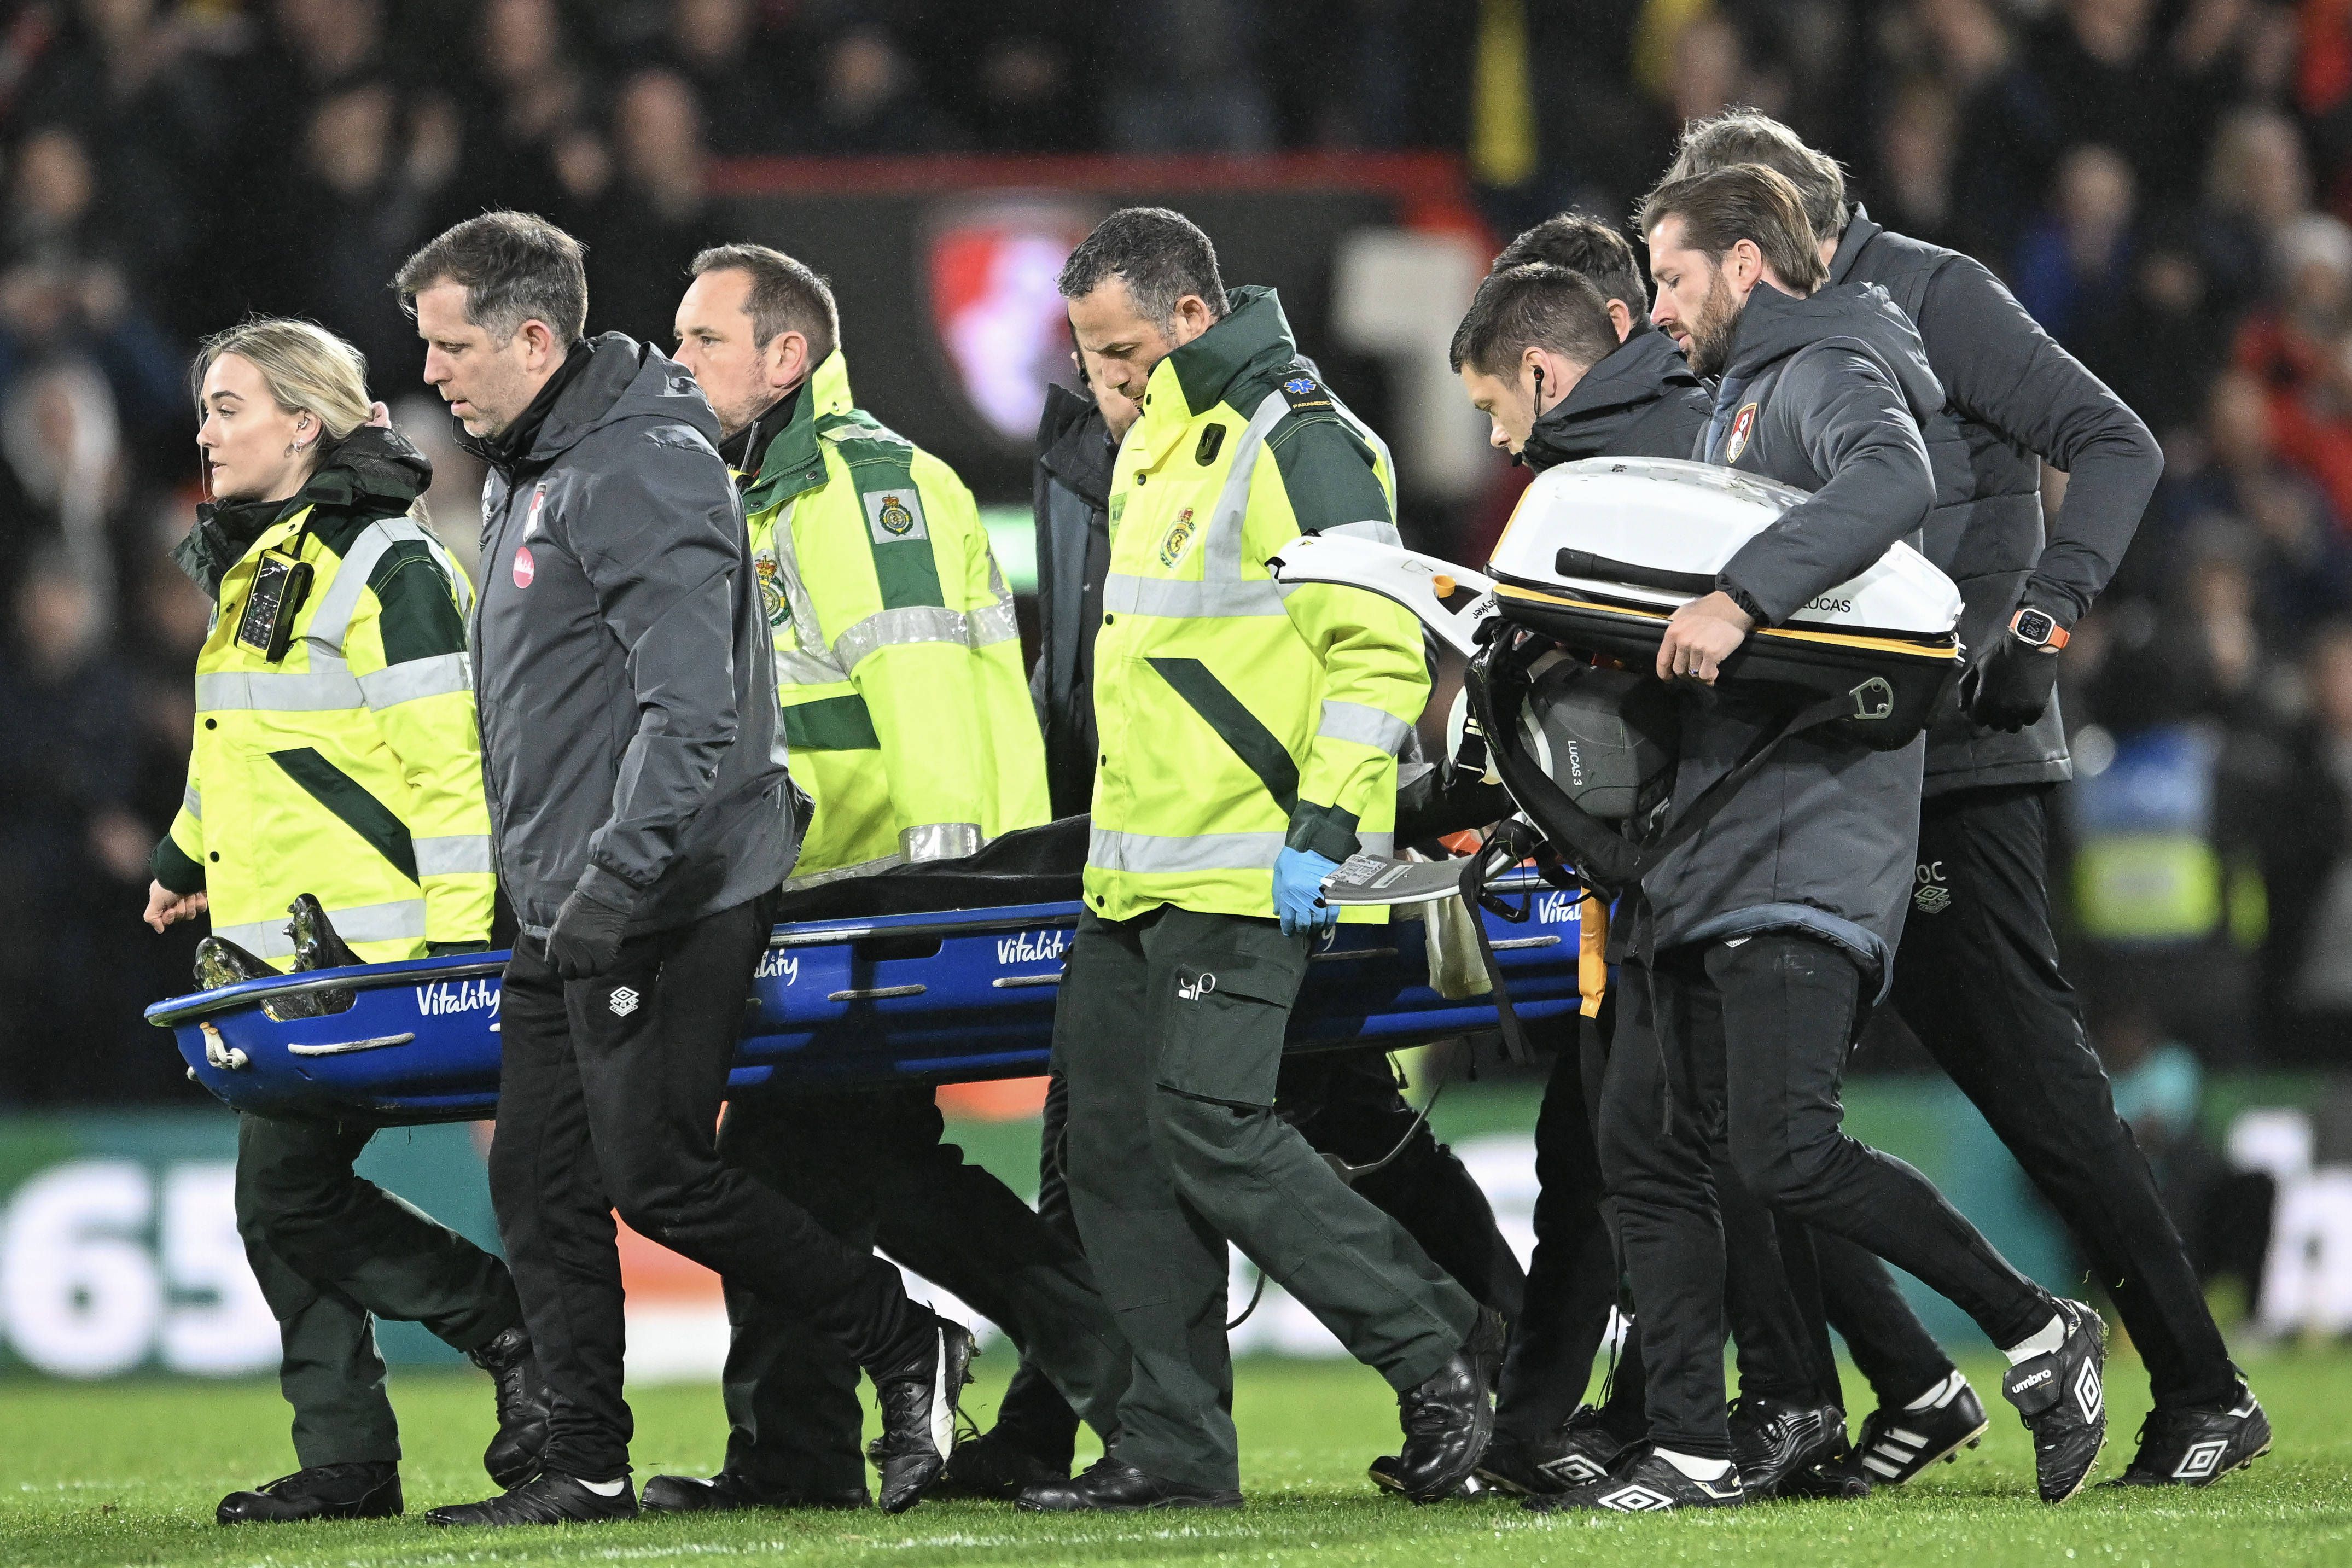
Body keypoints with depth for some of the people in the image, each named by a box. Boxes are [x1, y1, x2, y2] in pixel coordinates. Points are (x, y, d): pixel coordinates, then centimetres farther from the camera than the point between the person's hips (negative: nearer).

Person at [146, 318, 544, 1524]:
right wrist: (188, 859, 39)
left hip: (364, 945, -9)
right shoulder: (251, 567, 16)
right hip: (273, 949, 9)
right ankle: (344, 1462, 7)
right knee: (282, 1204, 4)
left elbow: (451, 758, -17)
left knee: (290, 1189, -13)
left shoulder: (386, 567, -12)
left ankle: (520, 1334, -1)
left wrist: (459, 941, -22)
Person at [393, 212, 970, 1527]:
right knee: (539, 1184, 6)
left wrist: (618, 878, -26)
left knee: (658, 1176, -9)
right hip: (565, 914, 10)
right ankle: (588, 1468, 9)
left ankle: (911, 1349, 2)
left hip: (667, 899, -10)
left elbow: (691, 708, -23)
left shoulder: (642, 472, -16)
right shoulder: (527, 477, 17)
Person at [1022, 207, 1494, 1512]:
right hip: (1134, 870, 10)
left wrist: (1325, 829, -22)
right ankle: (1173, 1445, 10)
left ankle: (1438, 1354, -5)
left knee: (1212, 1133, -16)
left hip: (1245, 873, -10)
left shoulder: (1299, 444, -12)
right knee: (1113, 1144, 6)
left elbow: (1382, 655, -17)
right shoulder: (1157, 447, 18)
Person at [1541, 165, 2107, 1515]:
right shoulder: (1744, 402, 27)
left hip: (1808, 842, -10)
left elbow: (1893, 483, -28)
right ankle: (1693, 1453, 4)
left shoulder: (1831, 375, -4)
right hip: (1703, 848, 10)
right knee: (1646, 1151, 3)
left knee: (1783, 1149, -18)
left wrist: (1740, 595, -35)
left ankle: (2038, 1330, -5)